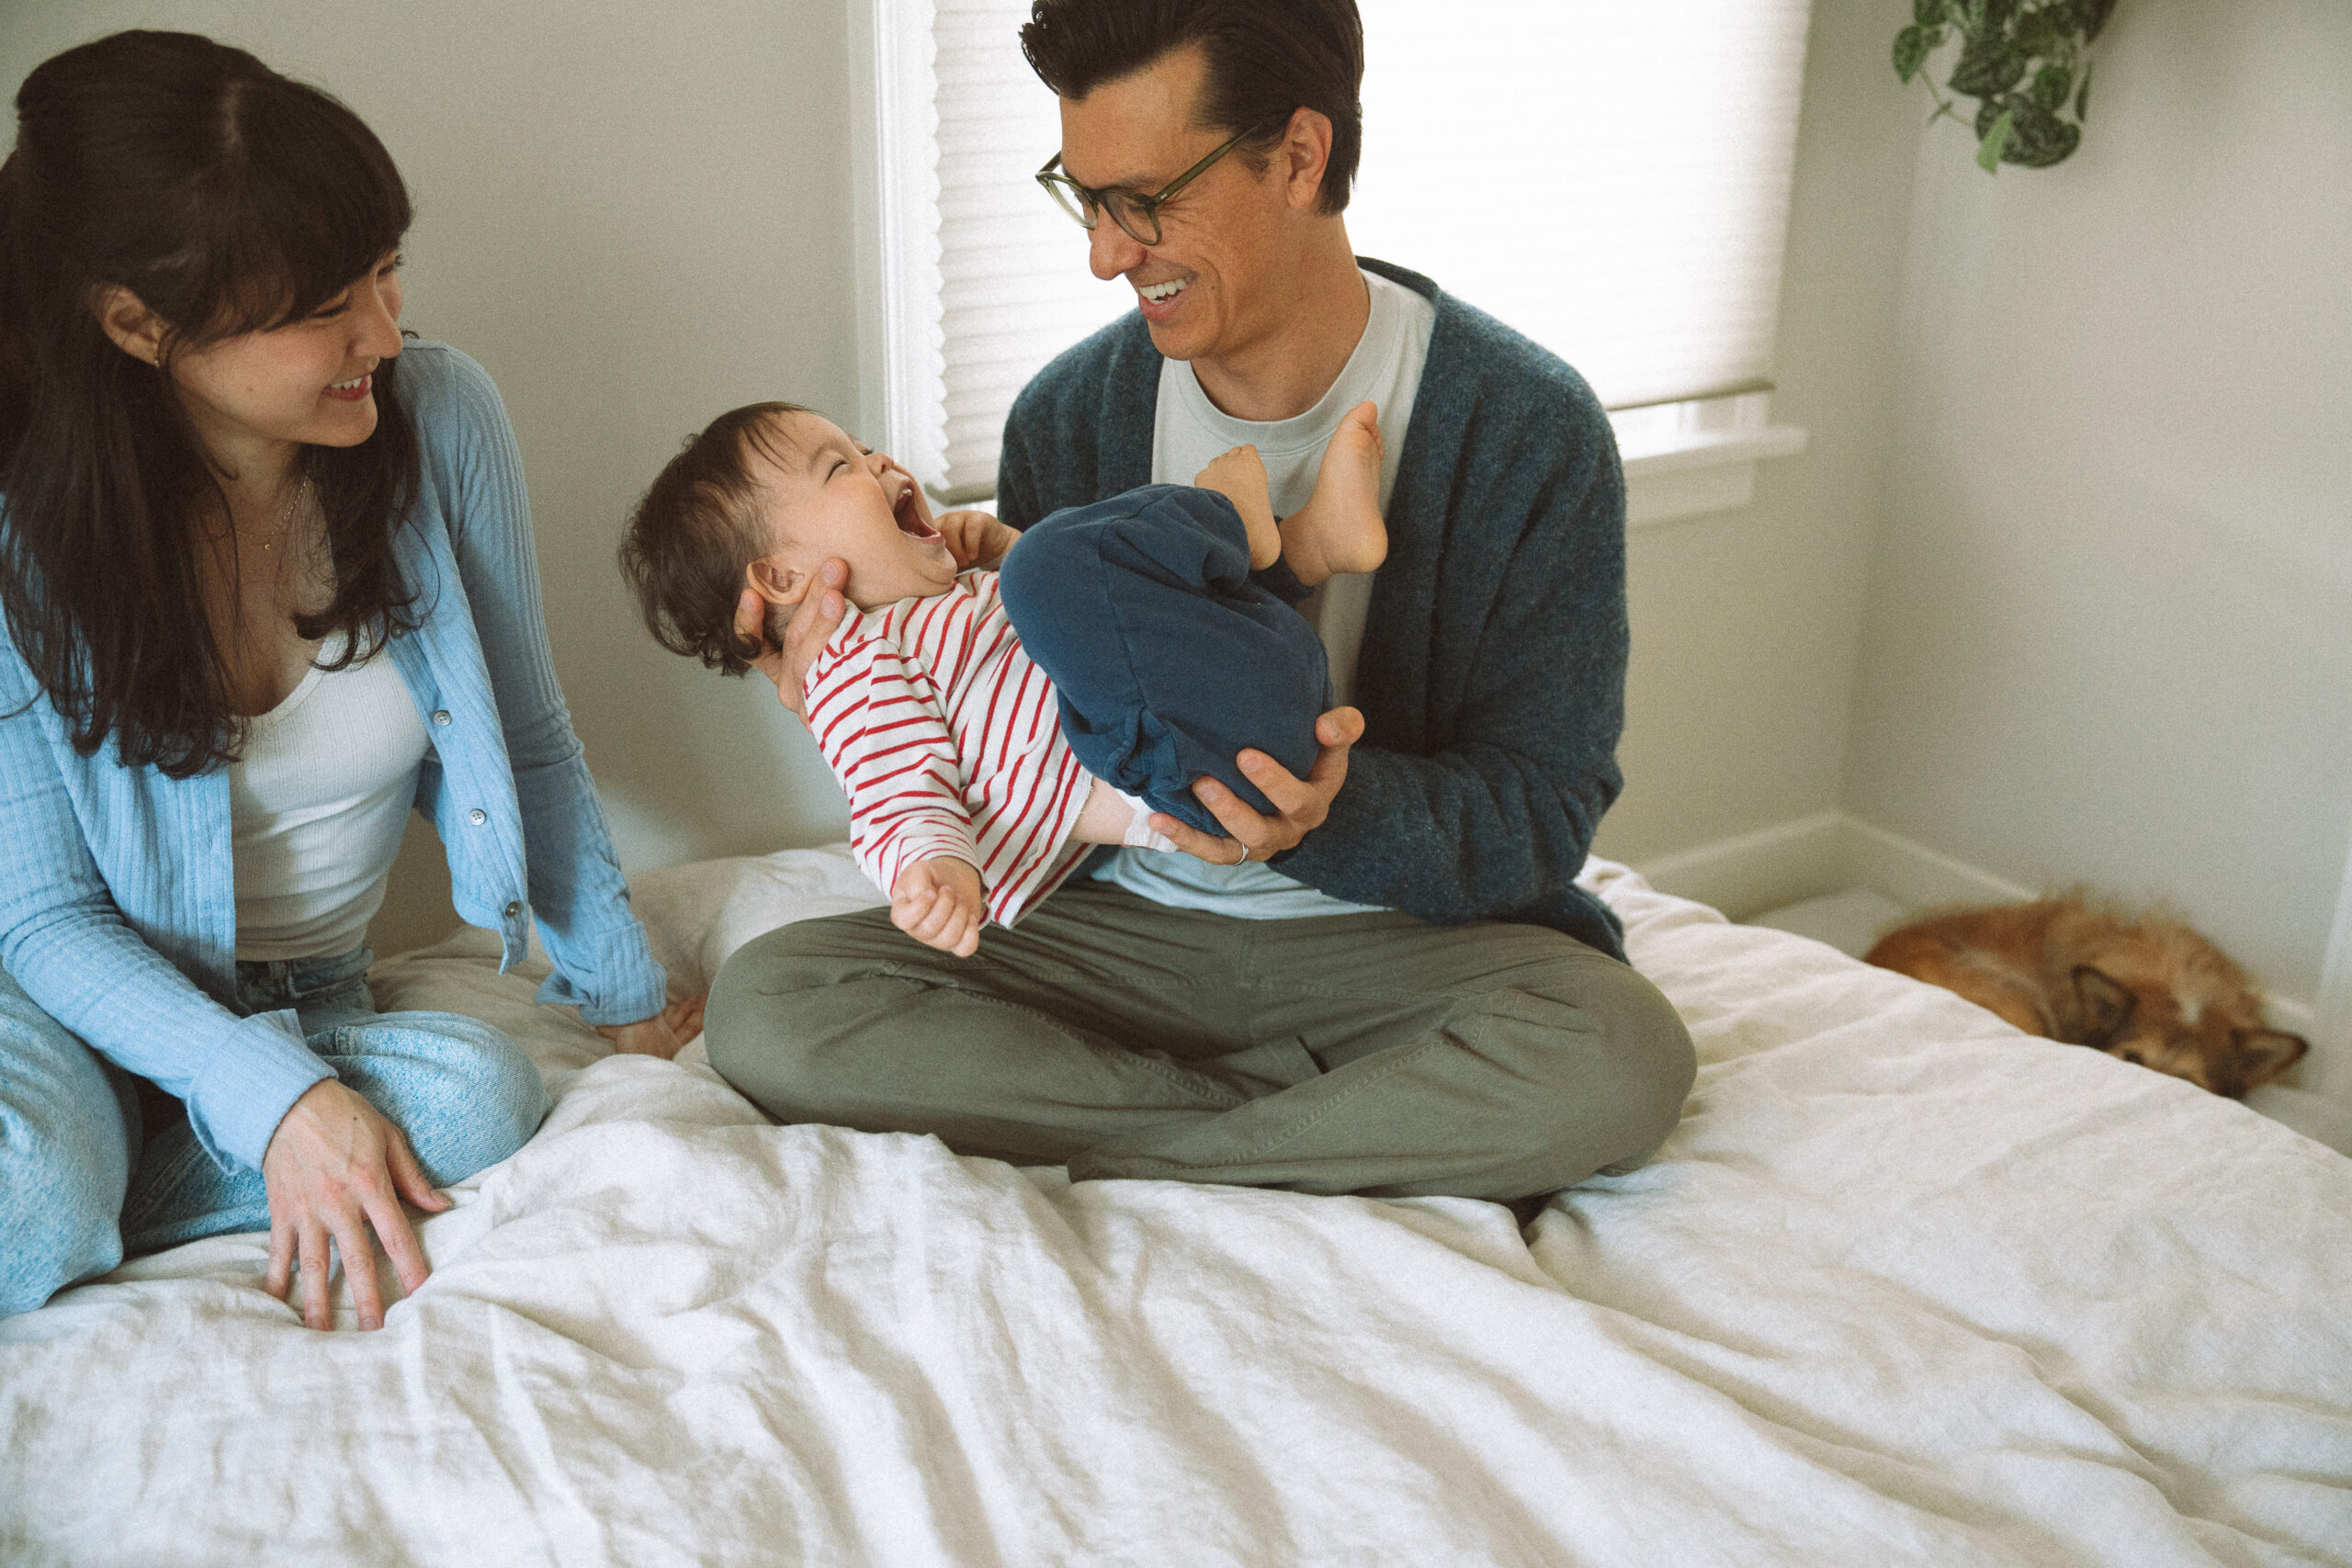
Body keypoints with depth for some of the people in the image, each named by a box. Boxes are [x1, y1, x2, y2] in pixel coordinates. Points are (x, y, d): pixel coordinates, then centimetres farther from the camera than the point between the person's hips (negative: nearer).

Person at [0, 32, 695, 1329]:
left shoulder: (439, 419, -12)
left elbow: (528, 745, 1)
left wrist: (623, 993, 7)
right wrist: (277, 1096, -28)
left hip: (306, 1003, 4)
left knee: (479, 1099, -30)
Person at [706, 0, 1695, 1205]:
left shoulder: (1526, 428, -11)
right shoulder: (1066, 416, 0)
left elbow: (1541, 811, -11)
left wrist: (1339, 818, -31)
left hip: (1405, 930, -3)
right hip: (1125, 922, 4)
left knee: (1619, 1061, -35)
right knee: (763, 1006, -19)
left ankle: (1103, 1169, -17)